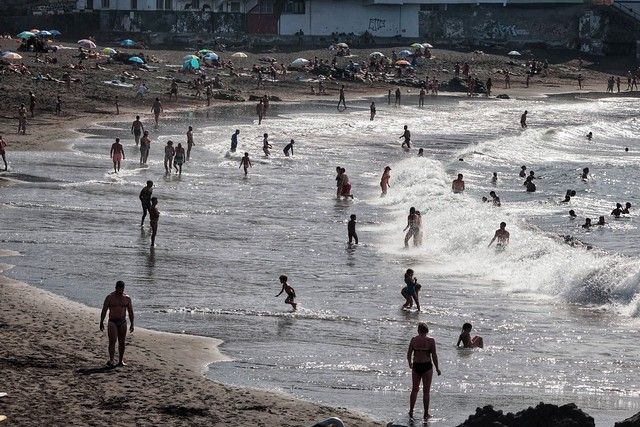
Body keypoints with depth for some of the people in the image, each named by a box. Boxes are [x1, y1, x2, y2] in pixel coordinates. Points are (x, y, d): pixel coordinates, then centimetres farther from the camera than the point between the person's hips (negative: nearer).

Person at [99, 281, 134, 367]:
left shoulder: (127, 298, 5)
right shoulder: (110, 297, -3)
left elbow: (130, 311, 10)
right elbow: (104, 310, -1)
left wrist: (132, 324, 5)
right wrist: (101, 322, -5)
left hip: (122, 322, 3)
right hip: (112, 322, -3)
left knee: (122, 342, 6)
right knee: (112, 341, -15)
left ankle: (120, 361, 14)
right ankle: (111, 360, -22)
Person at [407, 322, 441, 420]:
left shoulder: (413, 340, -2)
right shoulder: (430, 341, -9)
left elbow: (409, 354, 3)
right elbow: (434, 356, -9)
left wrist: (410, 363, 23)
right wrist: (437, 368, 3)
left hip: (416, 366, 2)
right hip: (427, 366, -2)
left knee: (414, 389, 18)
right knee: (426, 391, 7)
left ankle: (411, 411, 17)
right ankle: (426, 414, 11)